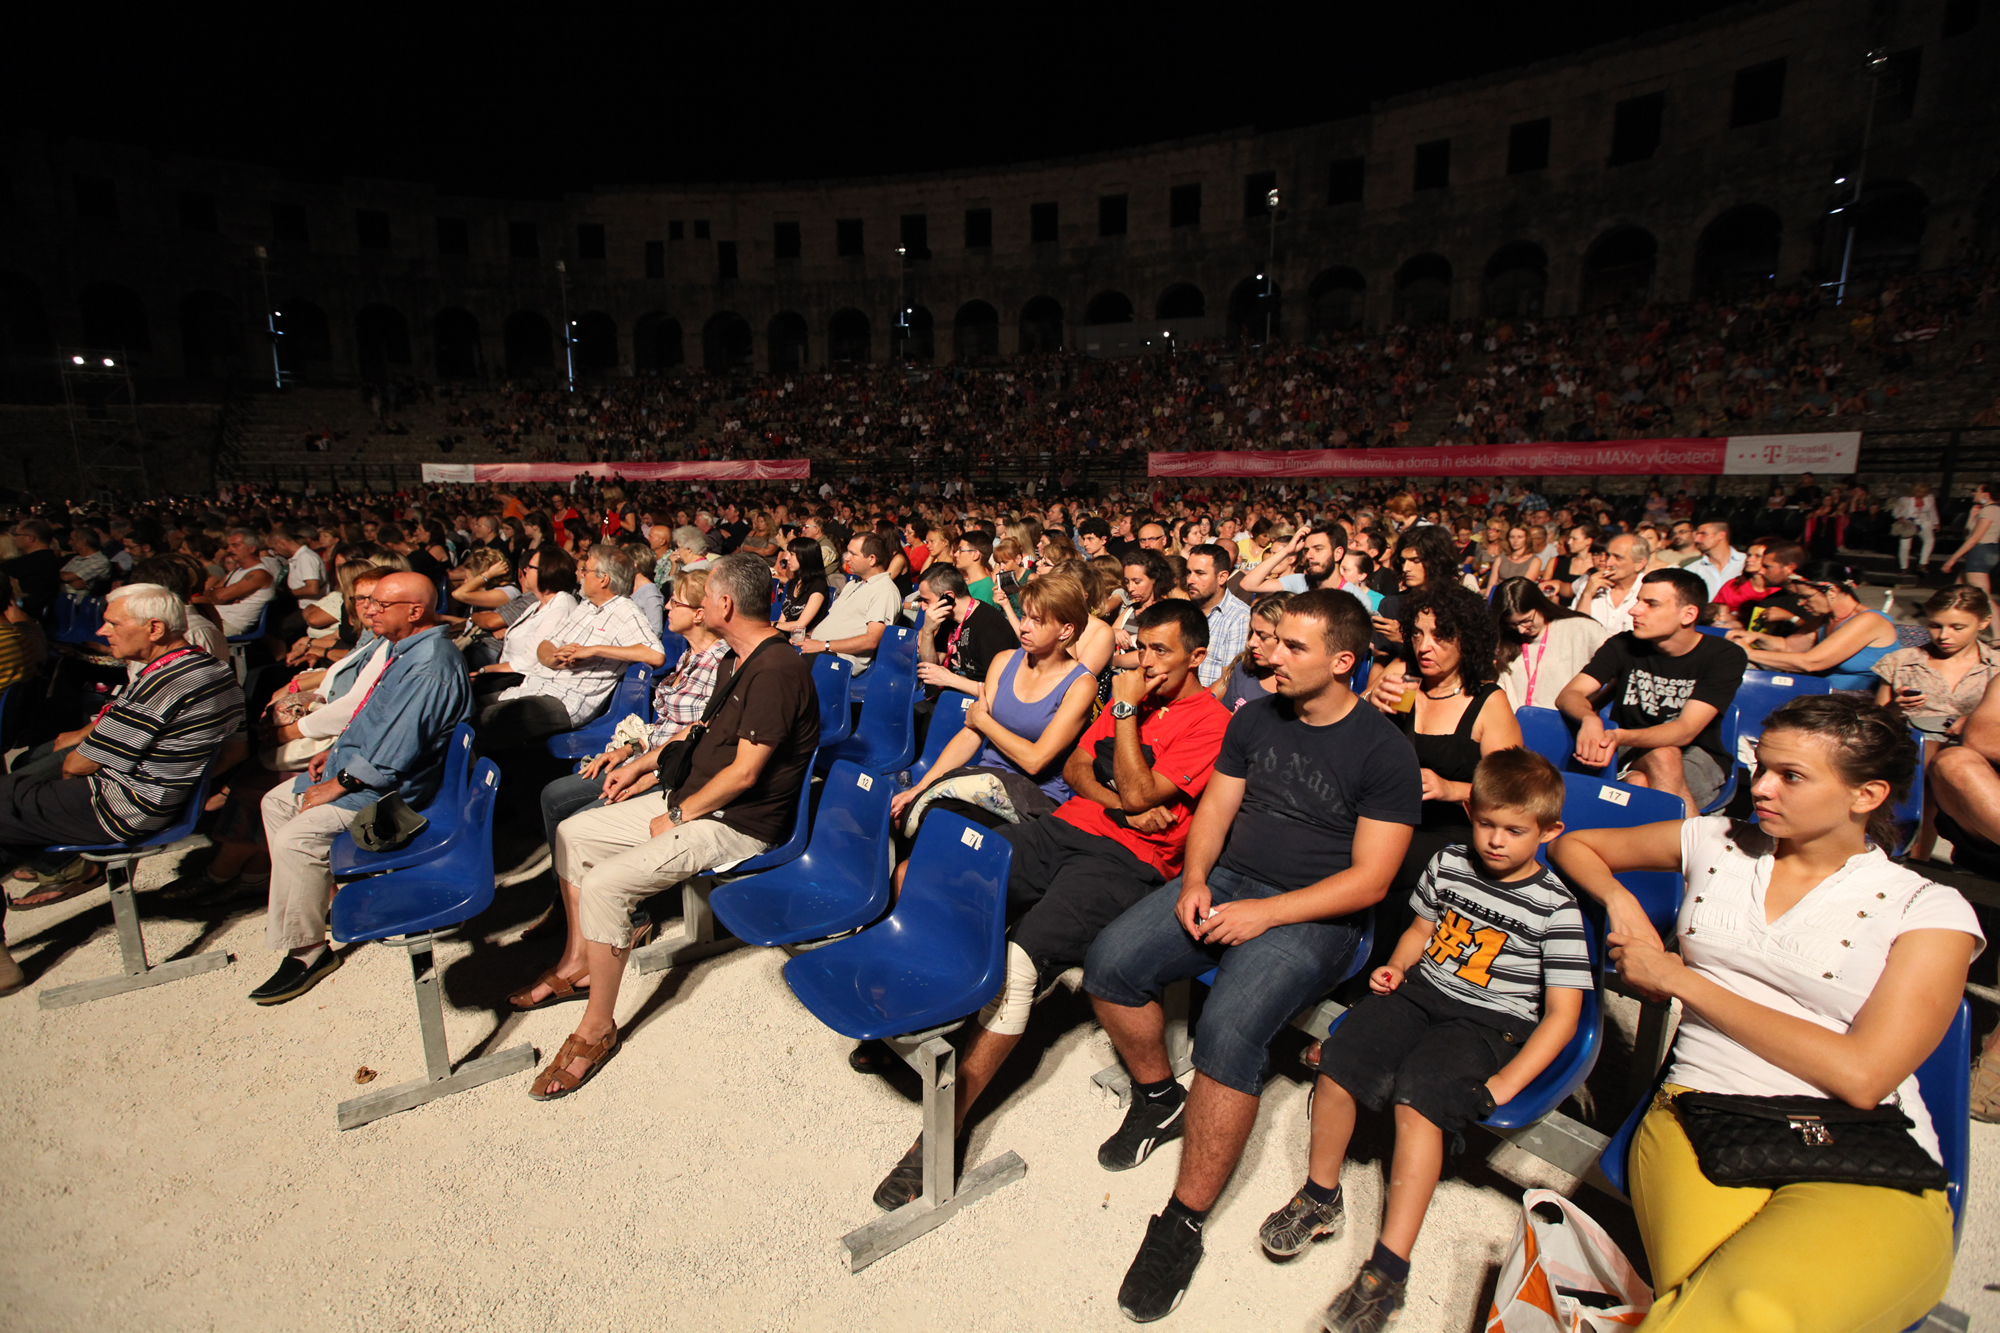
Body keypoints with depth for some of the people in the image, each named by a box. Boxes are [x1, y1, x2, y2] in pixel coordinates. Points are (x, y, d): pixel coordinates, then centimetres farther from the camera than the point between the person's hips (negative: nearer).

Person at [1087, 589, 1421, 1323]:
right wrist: (1194, 881, -7)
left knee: (1228, 1031, -30)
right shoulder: (1256, 717, 9)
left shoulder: (1384, 751, -9)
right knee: (1110, 963, -15)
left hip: (1312, 914, -6)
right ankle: (1158, 1098, 14)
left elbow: (1369, 880, -12)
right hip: (1226, 880, 6)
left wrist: (1264, 913, -19)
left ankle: (1183, 1223, -11)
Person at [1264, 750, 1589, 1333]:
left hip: (1489, 1021, -4)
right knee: (1339, 1055, -19)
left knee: (1418, 1094, -30)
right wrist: (1396, 966, 2)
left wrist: (1505, 1082, -17)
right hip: (1423, 989, 5)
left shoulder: (1555, 907, -9)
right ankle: (1319, 1198, 3)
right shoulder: (1447, 864, 4)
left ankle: (1388, 1269, -21)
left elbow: (1562, 1014, -9)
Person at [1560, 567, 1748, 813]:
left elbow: (1685, 731, -20)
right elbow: (1569, 695, -10)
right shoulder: (1623, 646, -1)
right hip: (1626, 753, 1)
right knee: (1637, 782, -34)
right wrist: (1590, 719, -36)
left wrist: (1621, 737, -41)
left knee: (1664, 756, -36)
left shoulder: (1724, 656, -8)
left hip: (1694, 758, -1)